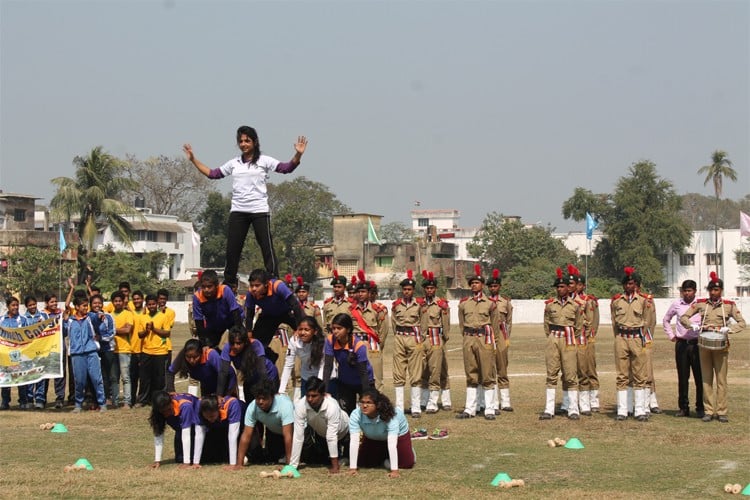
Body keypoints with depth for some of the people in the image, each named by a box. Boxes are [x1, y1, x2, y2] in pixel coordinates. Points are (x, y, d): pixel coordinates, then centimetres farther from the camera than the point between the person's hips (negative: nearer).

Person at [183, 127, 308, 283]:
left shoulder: (264, 161, 2)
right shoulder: (233, 163, 14)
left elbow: (286, 168, -8)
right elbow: (212, 174, 19)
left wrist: (298, 155, -25)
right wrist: (193, 159, 16)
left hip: (259, 211, -4)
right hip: (238, 212, 4)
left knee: (267, 247, -5)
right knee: (232, 250, 6)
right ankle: (228, 284, 15)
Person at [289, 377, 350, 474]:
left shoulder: (332, 406, -42)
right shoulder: (300, 405, -34)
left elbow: (331, 437, -40)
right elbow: (298, 437, -32)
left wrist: (335, 466, -37)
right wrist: (292, 466, -34)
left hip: (340, 433, -2)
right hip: (318, 432, 2)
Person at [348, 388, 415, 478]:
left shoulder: (390, 416, -43)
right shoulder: (355, 415, -36)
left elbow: (392, 443, -45)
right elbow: (354, 441, -36)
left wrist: (394, 470, -47)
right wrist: (352, 468, -39)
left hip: (398, 434, -3)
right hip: (372, 438, 3)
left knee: (406, 464, -11)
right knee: (362, 462, 2)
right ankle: (384, 455, 30)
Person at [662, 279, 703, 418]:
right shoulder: (676, 304, 6)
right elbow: (666, 320, 22)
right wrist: (671, 335, 14)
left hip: (697, 344, -2)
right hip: (681, 344, 2)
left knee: (700, 377, -1)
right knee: (682, 377, 6)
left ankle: (700, 408, 6)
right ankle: (683, 408, 13)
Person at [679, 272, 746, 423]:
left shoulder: (729, 305, 1)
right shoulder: (700, 304, 4)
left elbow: (742, 323, -3)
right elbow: (683, 318, 2)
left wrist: (725, 329, -17)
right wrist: (698, 327, -12)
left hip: (721, 346, -1)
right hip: (704, 345, 1)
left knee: (721, 379, 0)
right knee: (706, 379, 3)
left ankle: (722, 412, 3)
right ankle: (709, 411, 7)